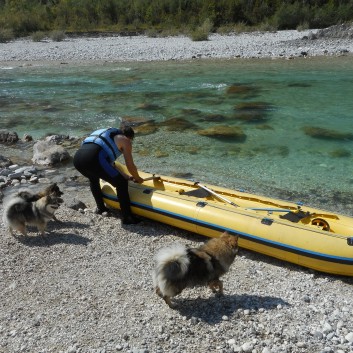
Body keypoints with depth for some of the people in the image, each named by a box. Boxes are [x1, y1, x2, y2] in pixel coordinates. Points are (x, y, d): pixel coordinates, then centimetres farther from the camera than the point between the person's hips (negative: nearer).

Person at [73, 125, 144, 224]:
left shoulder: (107, 133, 37)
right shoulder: (125, 140, 16)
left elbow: (109, 163, 41)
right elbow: (130, 166, 13)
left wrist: (125, 176, 43)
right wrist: (138, 179, 32)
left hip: (77, 158, 8)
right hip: (93, 159, -8)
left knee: (93, 179, 38)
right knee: (122, 184, 5)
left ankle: (100, 208, 46)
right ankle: (127, 217, 7)